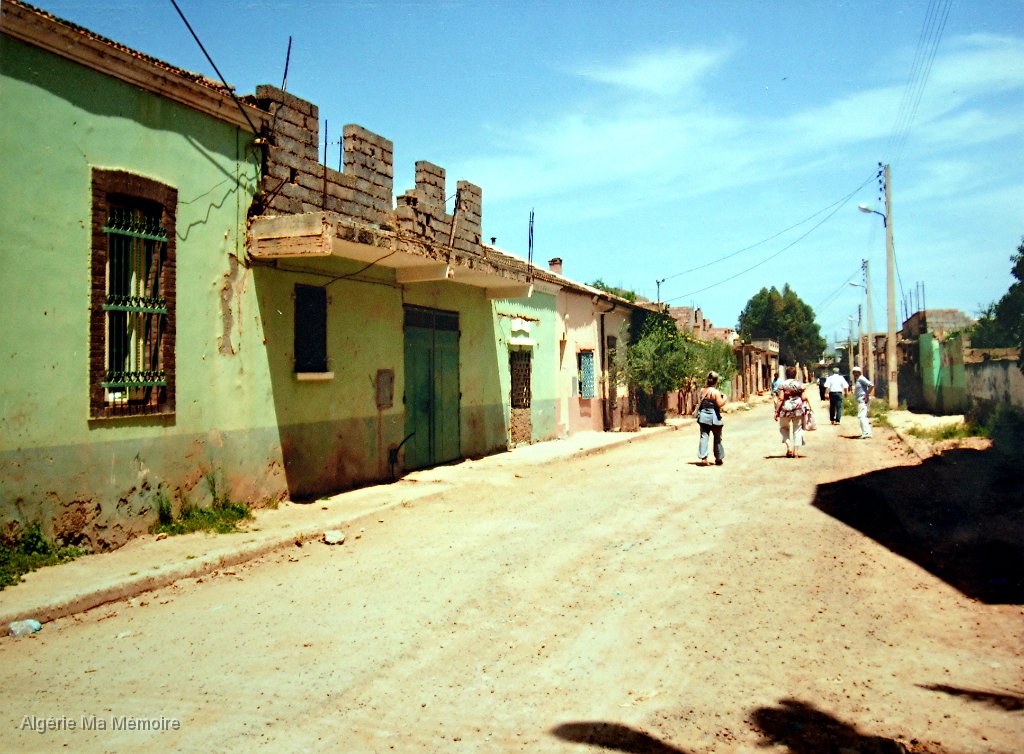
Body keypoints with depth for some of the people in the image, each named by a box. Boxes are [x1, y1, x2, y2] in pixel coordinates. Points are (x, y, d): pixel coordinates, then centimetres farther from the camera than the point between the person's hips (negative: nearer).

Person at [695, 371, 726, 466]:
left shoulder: (702, 391, 4)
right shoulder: (715, 392, -14)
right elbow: (720, 404, -19)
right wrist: (724, 398, 0)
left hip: (703, 416, 4)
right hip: (713, 417, -4)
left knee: (704, 437, 3)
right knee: (717, 438, 10)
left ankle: (703, 458, -7)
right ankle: (718, 459, 19)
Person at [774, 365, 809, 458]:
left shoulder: (782, 384, -5)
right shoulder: (800, 384, 1)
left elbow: (780, 399, -10)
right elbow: (803, 398, -3)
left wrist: (777, 412, -7)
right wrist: (805, 409, 11)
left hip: (785, 409, -1)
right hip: (798, 409, 1)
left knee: (783, 428, 17)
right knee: (797, 429, 11)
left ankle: (789, 446, -2)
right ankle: (795, 451, 6)